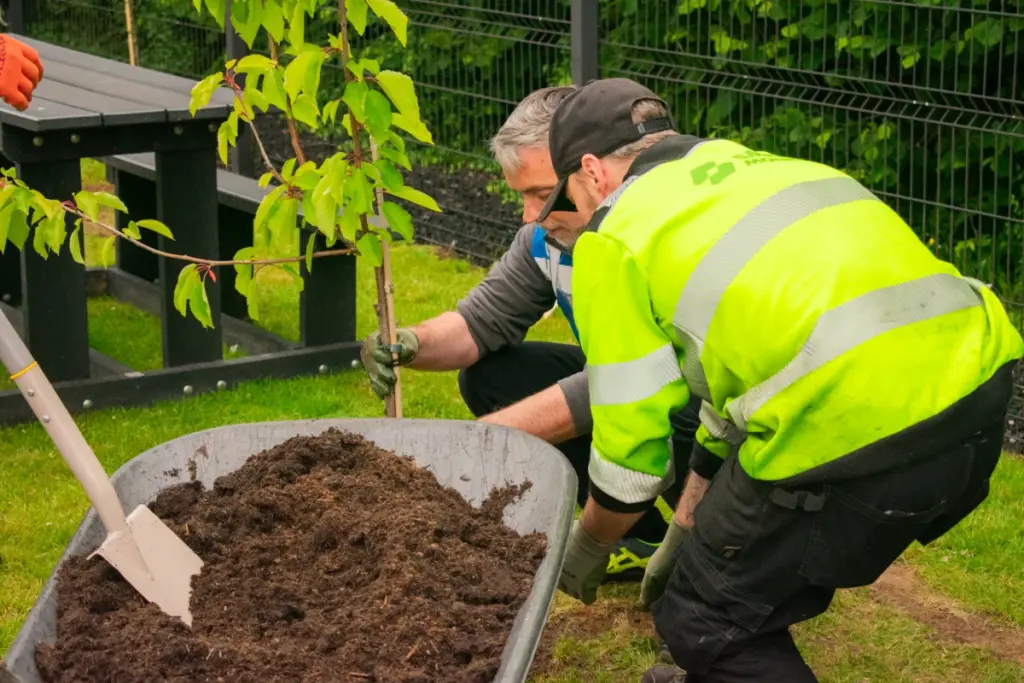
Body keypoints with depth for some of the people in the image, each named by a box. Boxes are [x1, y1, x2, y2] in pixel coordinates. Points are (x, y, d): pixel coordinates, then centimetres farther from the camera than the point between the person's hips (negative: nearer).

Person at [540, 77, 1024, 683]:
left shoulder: (617, 234, 7)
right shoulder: (749, 169, 30)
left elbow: (631, 440, 8)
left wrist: (585, 550, 28)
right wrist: (684, 533, 44)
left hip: (857, 423, -8)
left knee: (702, 618, 12)